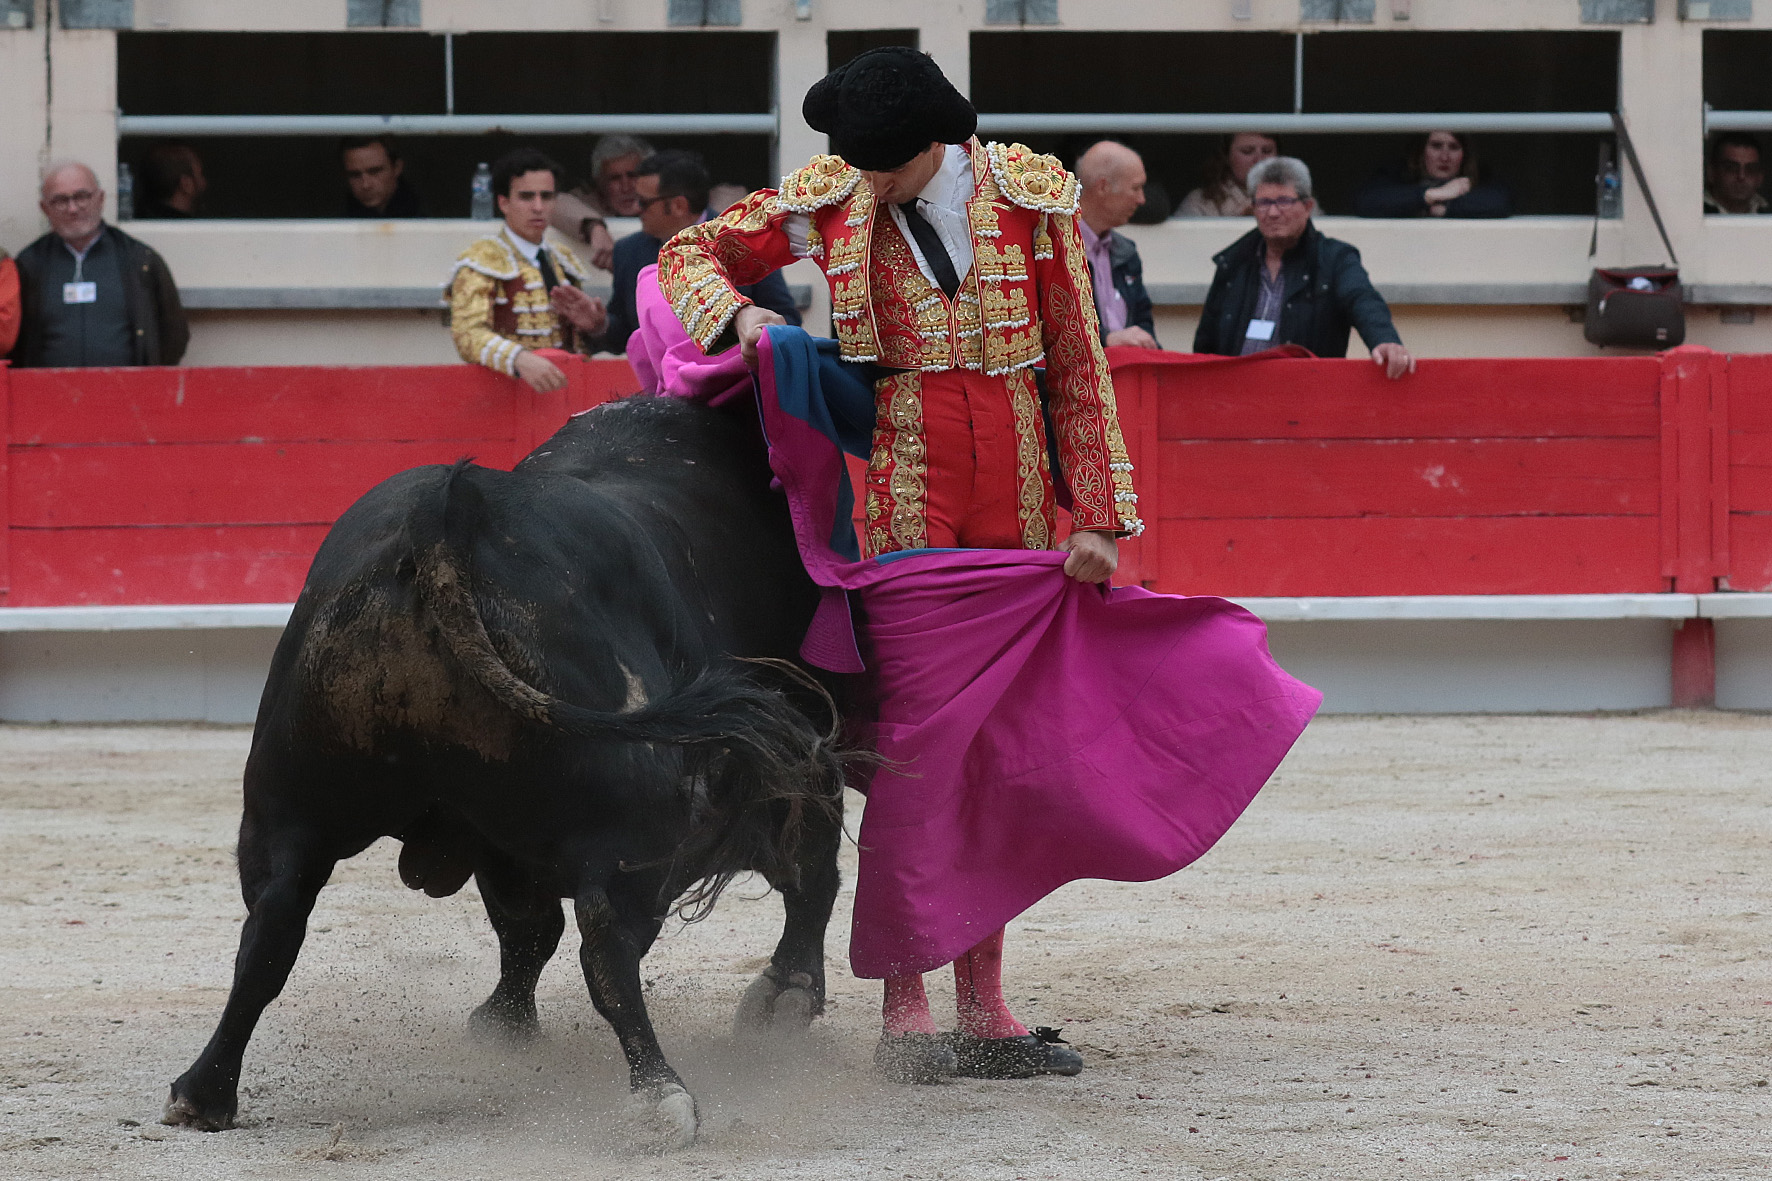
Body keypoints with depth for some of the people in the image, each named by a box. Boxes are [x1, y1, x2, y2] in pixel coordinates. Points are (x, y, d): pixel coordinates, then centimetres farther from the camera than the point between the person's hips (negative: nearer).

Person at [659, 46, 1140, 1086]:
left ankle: (983, 1010, 13)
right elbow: (692, 253, 11)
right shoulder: (836, 198, 0)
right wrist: (734, 314, -12)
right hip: (901, 515, -2)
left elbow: (1079, 366, 5)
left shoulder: (1034, 195, 0)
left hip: (1017, 515, 2)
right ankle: (906, 1010, 0)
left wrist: (1098, 517, 2)